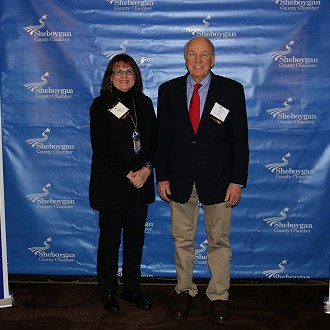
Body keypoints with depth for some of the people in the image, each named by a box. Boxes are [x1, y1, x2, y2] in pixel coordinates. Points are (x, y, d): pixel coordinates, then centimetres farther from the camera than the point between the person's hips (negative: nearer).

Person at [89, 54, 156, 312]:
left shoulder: (144, 103, 9)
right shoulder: (101, 105, -4)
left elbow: (153, 140, 6)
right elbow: (100, 147, -11)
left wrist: (146, 169, -10)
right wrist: (128, 174, -15)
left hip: (141, 182, 4)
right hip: (111, 183, -4)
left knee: (136, 237, 11)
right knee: (110, 239, 7)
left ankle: (132, 288, 26)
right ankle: (108, 292, 23)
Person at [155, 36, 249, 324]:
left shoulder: (232, 90, -2)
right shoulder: (168, 90, 3)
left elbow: (240, 139, -3)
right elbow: (162, 137, 5)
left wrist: (237, 181, -7)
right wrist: (161, 176, 0)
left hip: (217, 180, -1)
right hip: (179, 179, 2)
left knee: (219, 241, 9)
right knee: (182, 241, 12)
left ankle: (219, 296, 26)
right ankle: (185, 292, 30)